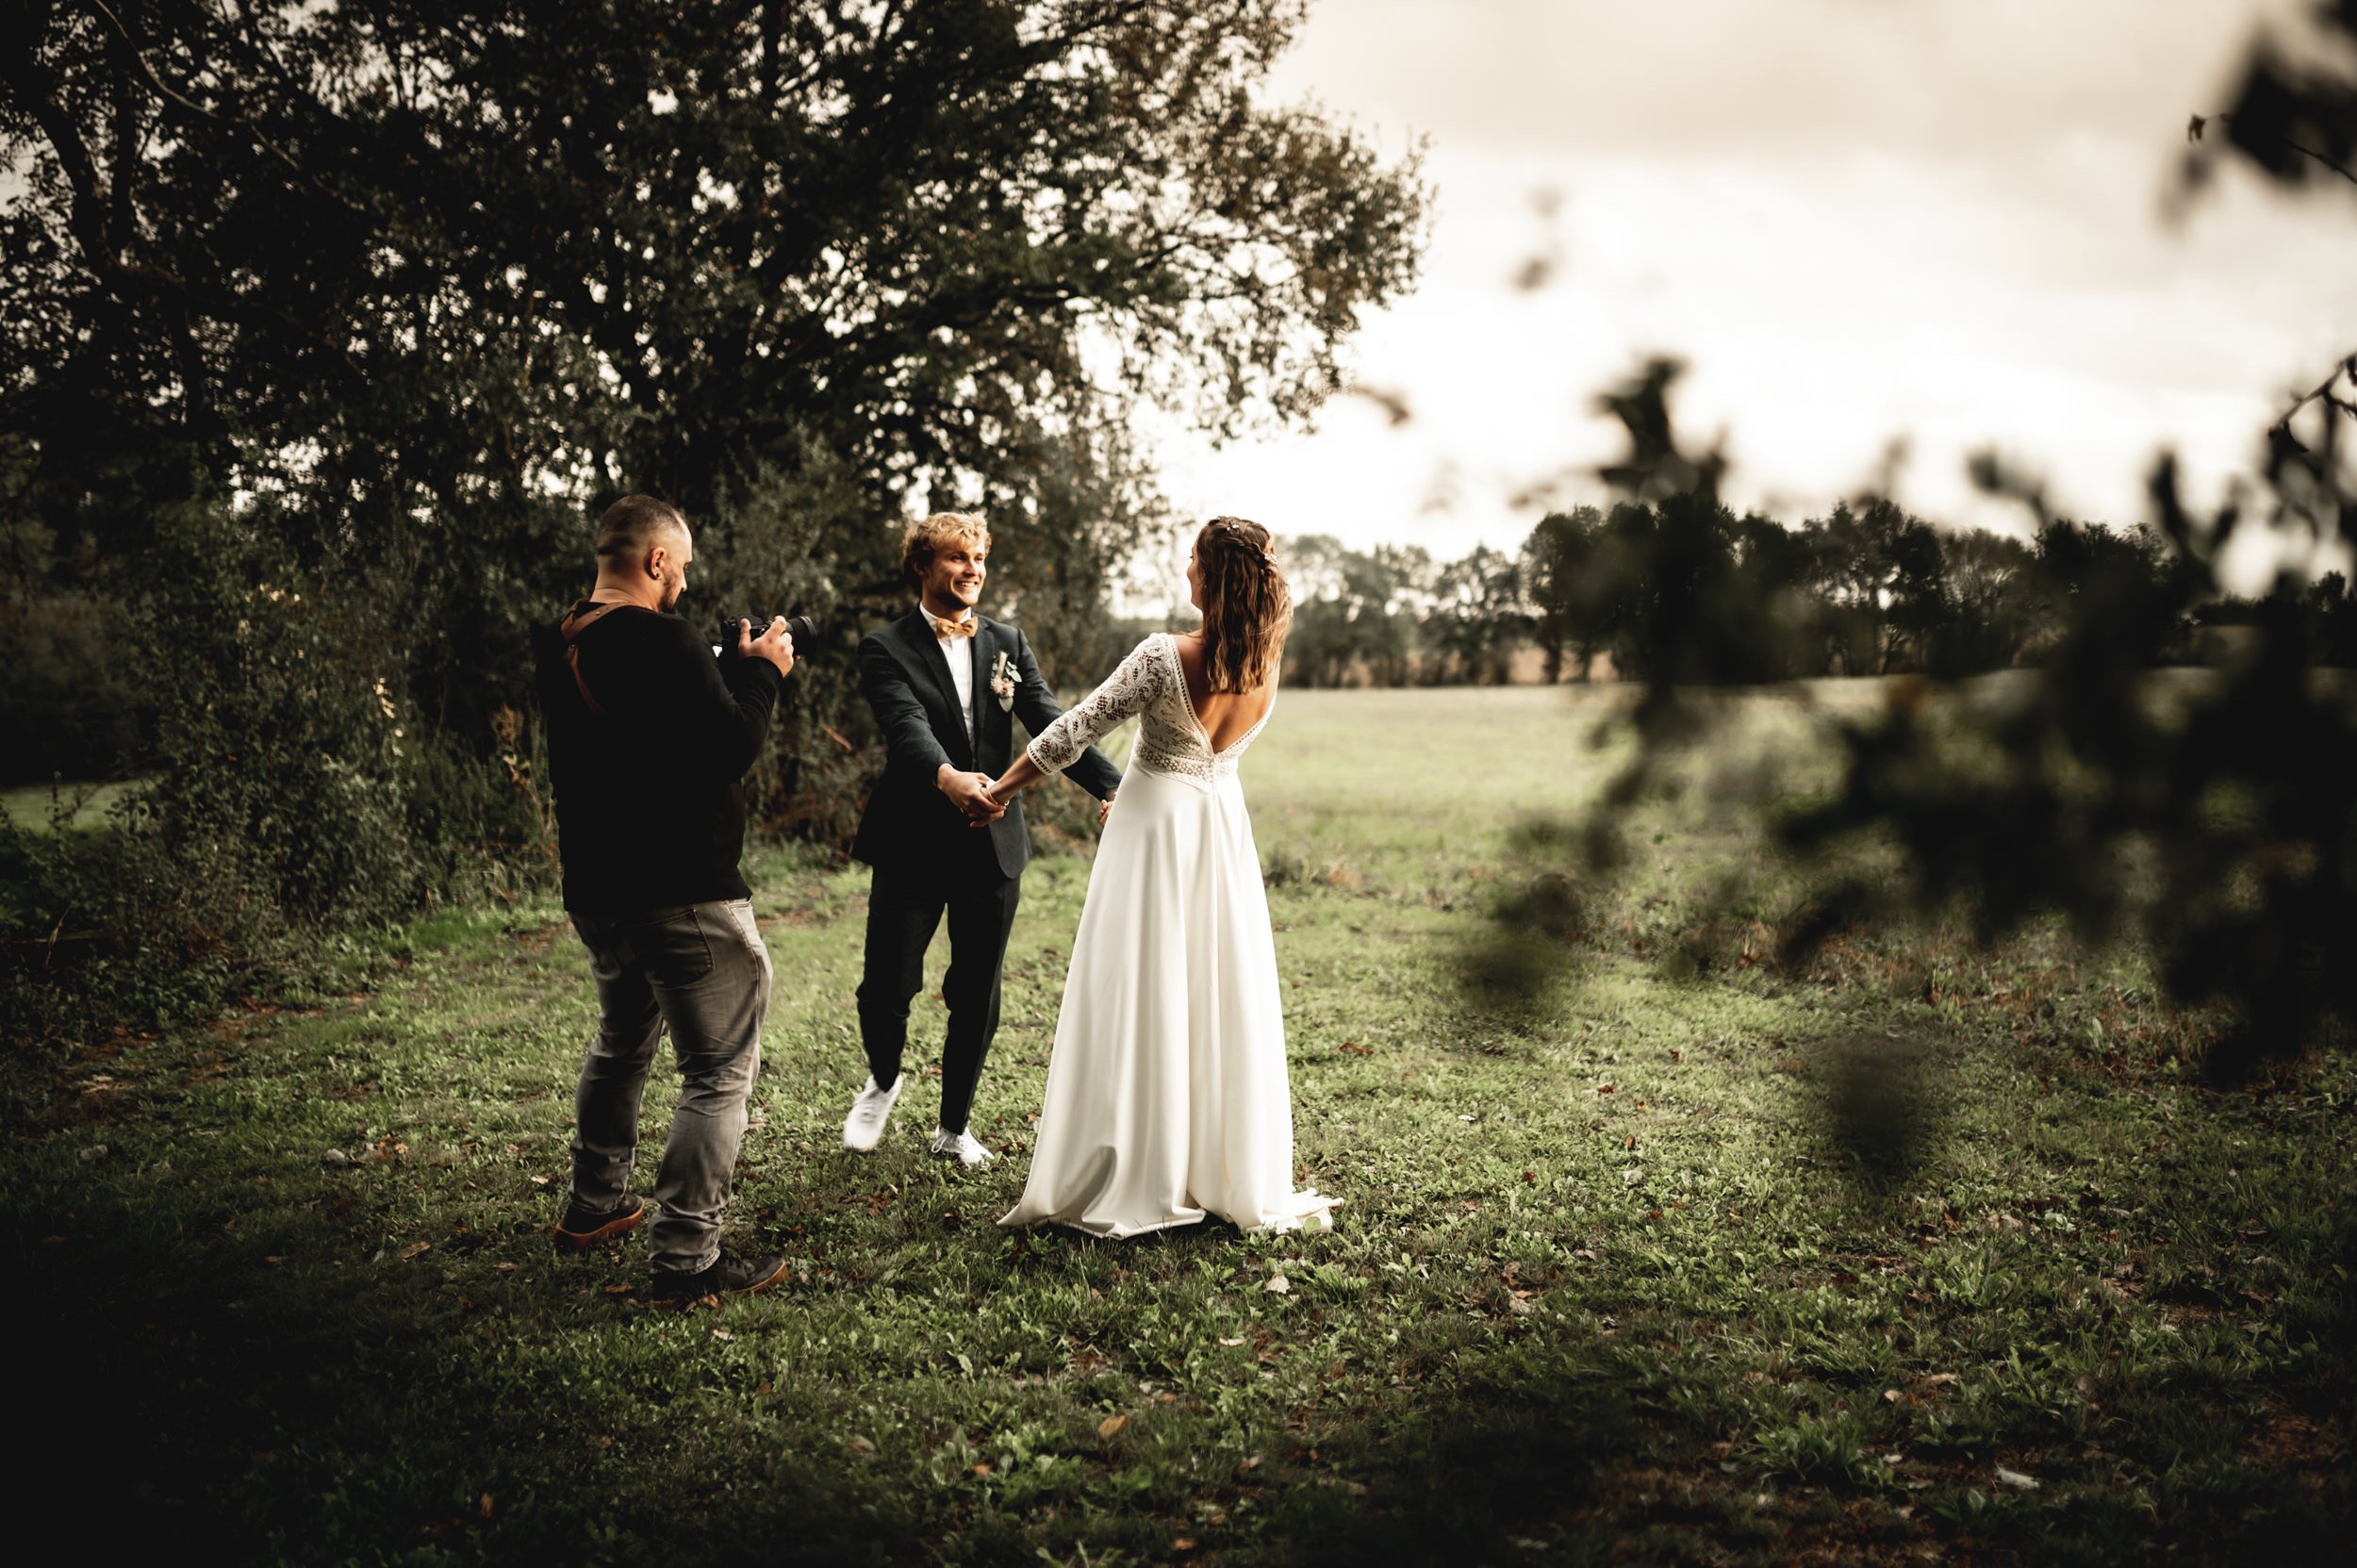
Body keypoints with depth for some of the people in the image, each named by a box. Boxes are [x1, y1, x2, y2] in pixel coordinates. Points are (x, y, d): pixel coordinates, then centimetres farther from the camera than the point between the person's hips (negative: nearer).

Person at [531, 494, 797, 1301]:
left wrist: (730, 668, 11)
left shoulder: (558, 646, 8)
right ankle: (687, 1255, -3)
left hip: (596, 891, 9)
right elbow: (732, 748, -21)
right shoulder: (664, 641, -20)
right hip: (684, 895, -9)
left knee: (622, 1038, 28)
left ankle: (595, 1203, 40)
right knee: (719, 1070, -2)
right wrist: (760, 673, -5)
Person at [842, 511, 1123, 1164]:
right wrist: (948, 779, -45)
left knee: (977, 995, 8)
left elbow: (1050, 723, -2)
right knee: (886, 987, 0)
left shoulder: (1008, 644, 9)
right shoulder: (887, 649, -5)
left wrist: (1115, 787, -18)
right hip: (912, 846, -3)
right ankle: (883, 1082, 33)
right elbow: (907, 727, -23)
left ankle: (954, 1127, 25)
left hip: (992, 843, 3)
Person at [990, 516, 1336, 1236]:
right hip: (1224, 829, 5)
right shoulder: (1265, 668, -4)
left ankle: (1136, 1180, 7)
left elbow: (1076, 729, -13)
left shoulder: (1165, 656, -21)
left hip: (1157, 827, -5)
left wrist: (1003, 787, -2)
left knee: (1139, 1000, 2)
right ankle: (1237, 1179, 18)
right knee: (1225, 999, 11)